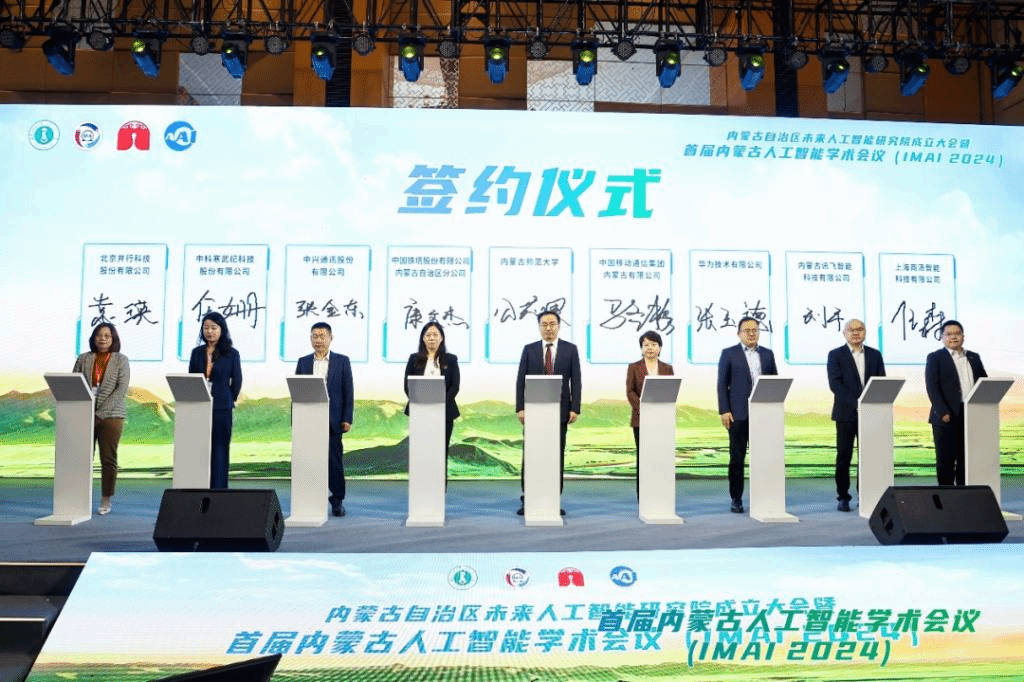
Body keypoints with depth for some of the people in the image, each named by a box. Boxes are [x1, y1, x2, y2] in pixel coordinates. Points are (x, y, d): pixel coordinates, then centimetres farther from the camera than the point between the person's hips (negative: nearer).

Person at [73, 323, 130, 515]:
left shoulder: (120, 359, 3)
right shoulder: (83, 359, 10)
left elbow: (122, 388, -5)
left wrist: (101, 412, -11)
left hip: (111, 415, -2)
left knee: (108, 459, 1)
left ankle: (106, 500, 8)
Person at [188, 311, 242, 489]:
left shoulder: (231, 354, 1)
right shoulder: (197, 352, 11)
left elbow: (237, 381, 5)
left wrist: (229, 400, 6)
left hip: (221, 409, -3)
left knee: (219, 450, -1)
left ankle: (218, 490, 4)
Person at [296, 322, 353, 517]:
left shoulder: (342, 361, 5)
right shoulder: (303, 362, 11)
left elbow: (348, 391, 3)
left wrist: (347, 419, -4)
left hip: (332, 419, -2)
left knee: (334, 461, 0)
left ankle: (337, 501, 9)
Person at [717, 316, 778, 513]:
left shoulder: (767, 354, 13)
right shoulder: (729, 354, 4)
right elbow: (722, 384, 0)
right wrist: (724, 411, -7)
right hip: (738, 414, -2)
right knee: (737, 459, 1)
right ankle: (736, 499, 9)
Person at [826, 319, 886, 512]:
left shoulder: (874, 355, 13)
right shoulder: (835, 355, 3)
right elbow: (835, 383, -7)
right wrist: (856, 403, -15)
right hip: (846, 413, -3)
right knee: (844, 456, -1)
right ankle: (843, 497, 6)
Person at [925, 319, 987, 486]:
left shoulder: (974, 358, 17)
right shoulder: (935, 358, 1)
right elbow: (932, 386, -8)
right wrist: (943, 412, -16)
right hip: (947, 417, -4)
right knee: (946, 459, -1)